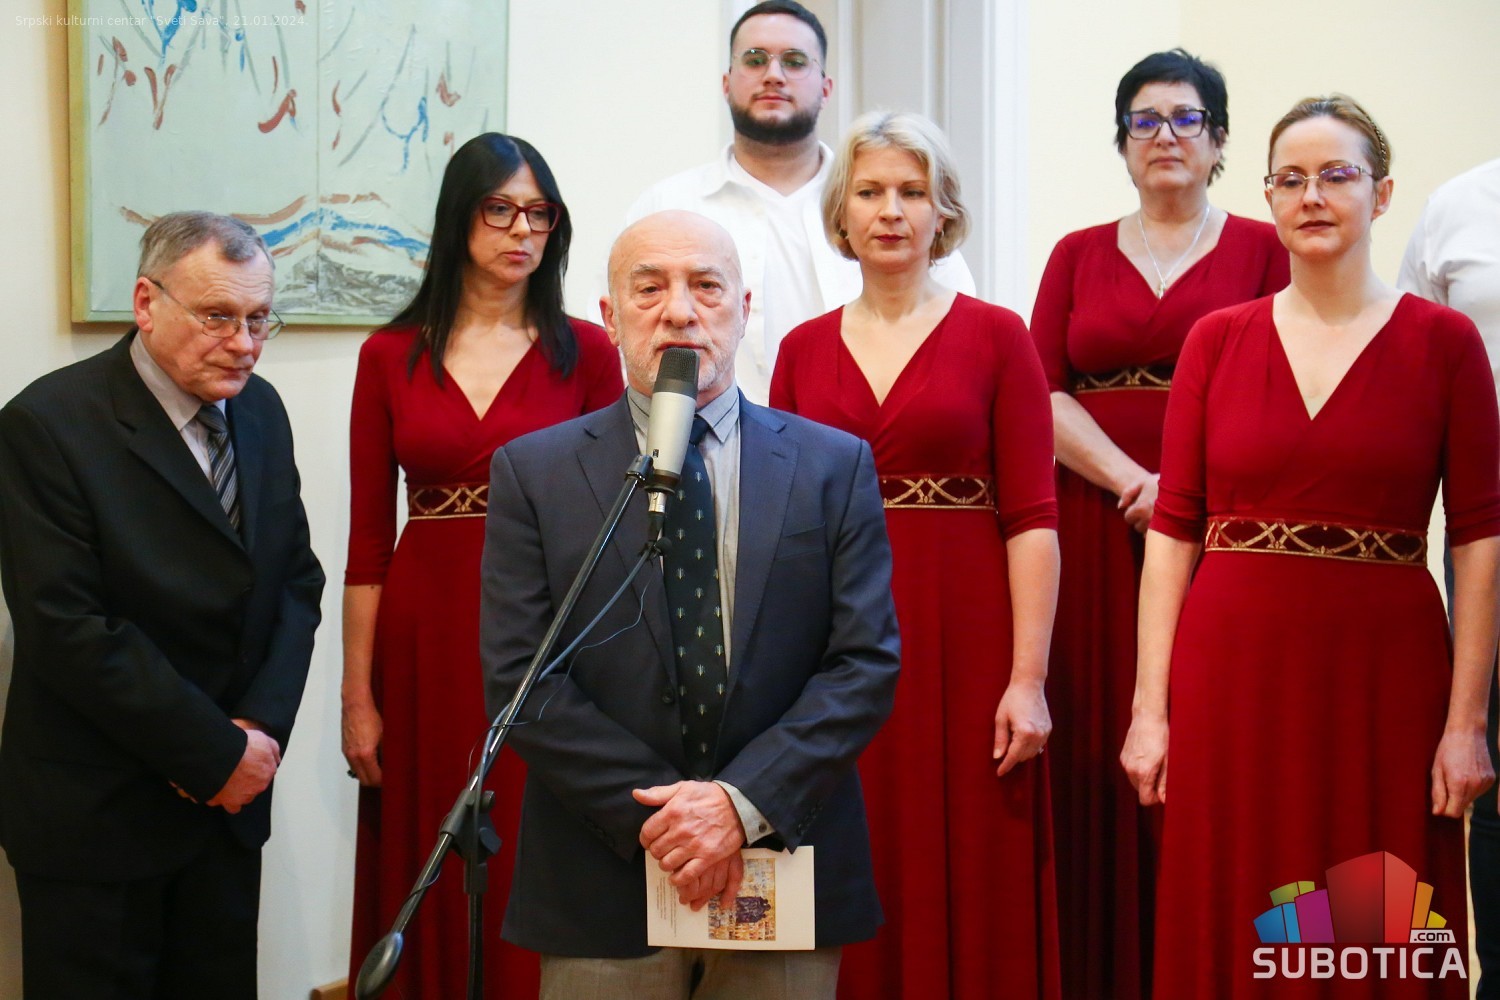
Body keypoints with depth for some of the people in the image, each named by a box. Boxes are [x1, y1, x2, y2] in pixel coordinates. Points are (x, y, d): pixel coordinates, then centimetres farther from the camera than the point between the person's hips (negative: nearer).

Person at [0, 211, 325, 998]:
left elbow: (297, 580, 8)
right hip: (95, 815, -6)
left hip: (229, 798, 6)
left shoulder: (260, 411, 6)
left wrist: (261, 727, -8)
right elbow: (69, 630, -20)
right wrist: (217, 754, -17)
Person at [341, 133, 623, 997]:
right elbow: (368, 537, 4)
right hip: (426, 637, 1)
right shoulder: (390, 357, 5)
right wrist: (358, 698, 0)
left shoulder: (586, 352, 3)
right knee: (432, 879, 7)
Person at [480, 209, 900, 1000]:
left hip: (787, 873, 1)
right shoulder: (533, 473, 2)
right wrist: (654, 816, -13)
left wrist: (746, 801, -13)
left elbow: (868, 661, -2)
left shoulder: (834, 466, 4)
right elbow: (518, 677, -5)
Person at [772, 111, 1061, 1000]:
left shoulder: (996, 336, 1)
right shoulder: (804, 350, 9)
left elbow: (1032, 517, -4)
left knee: (969, 890, 2)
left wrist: (1029, 678, -12)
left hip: (963, 639, -2)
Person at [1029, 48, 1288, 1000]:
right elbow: (1043, 393, 4)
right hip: (1093, 533, 2)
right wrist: (1131, 481, -11)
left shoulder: (1262, 250, 6)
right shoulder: (1079, 255, 14)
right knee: (1099, 757, 1)